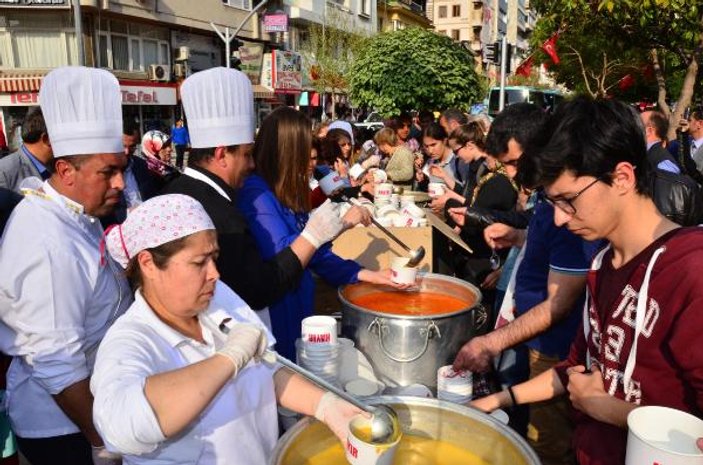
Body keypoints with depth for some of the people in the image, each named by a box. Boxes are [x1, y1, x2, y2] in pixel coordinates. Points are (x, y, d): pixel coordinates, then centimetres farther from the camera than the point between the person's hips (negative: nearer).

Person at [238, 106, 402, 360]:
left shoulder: (286, 193, 9)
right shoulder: (254, 192, -18)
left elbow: (313, 251, 9)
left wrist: (363, 274, 1)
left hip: (298, 308, 8)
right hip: (273, 313, -8)